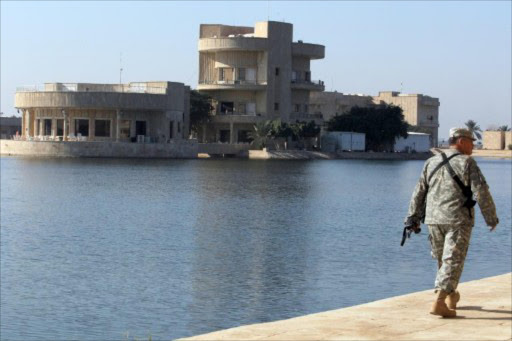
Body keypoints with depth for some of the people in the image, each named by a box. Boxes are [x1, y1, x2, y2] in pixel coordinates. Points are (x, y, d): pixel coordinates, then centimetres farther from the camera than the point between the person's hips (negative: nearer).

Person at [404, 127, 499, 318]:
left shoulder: (431, 162, 10)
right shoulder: (467, 163, -6)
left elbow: (419, 191, 10)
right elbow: (481, 192, -9)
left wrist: (413, 217, 15)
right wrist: (491, 218, 0)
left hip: (434, 219, 6)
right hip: (458, 220, -6)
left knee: (442, 260, 19)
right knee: (452, 261, -6)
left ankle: (451, 296, 35)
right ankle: (439, 302, -16)